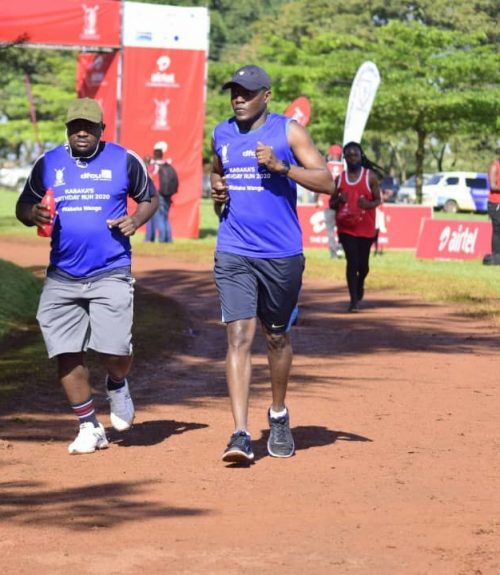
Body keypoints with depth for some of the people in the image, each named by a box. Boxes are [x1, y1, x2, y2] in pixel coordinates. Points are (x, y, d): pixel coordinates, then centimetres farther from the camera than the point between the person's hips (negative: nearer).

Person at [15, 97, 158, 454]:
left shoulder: (124, 161, 2)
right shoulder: (48, 164, 7)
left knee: (116, 352, -13)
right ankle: (90, 428, 15)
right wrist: (34, 214, -12)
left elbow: (150, 198, 12)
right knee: (66, 355, 0)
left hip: (111, 274, -3)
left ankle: (117, 386, 24)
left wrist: (136, 220, -9)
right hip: (62, 277, 3)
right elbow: (22, 207, 11)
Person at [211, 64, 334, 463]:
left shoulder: (288, 132, -4)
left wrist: (281, 165, -22)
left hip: (282, 254, -2)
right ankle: (241, 435, -16)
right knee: (239, 336, -10)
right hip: (233, 254, 2)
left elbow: (327, 181, -10)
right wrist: (217, 190, 6)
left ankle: (279, 417, 35)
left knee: (277, 337, 12)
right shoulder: (222, 135, 9)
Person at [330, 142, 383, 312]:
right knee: (352, 261, -11)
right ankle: (354, 300, -9)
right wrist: (339, 200, -12)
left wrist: (369, 204, -21)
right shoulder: (340, 179, 7)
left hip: (366, 228, 0)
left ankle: (360, 285, 42)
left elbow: (378, 200, 2)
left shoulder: (370, 176, 0)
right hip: (346, 228, 0)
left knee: (363, 263, 9)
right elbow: (332, 203, 12)